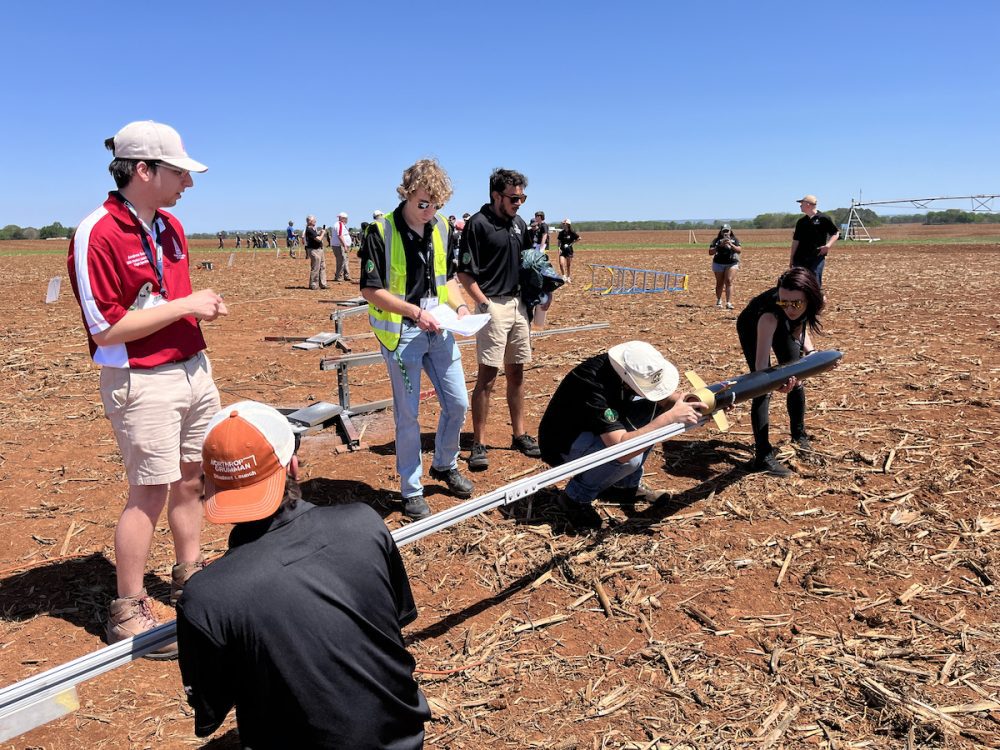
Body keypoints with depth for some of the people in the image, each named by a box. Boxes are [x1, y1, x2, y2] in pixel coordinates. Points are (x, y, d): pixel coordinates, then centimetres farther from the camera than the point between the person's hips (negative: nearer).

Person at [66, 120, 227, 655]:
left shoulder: (171, 227, 10)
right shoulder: (98, 235, -16)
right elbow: (105, 328, -19)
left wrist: (203, 307, 7)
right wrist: (185, 306, -18)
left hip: (193, 368, 8)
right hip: (142, 383, -8)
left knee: (193, 478, 16)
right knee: (151, 491, -1)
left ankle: (189, 576, 35)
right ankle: (128, 612, 16)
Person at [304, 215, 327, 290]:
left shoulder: (313, 229, 13)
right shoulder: (309, 230, -18)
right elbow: (319, 239, -22)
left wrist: (321, 231, 10)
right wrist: (323, 233, -5)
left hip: (319, 249, 10)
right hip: (314, 250, -10)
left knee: (322, 267, 12)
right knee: (315, 268, -5)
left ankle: (322, 284, 16)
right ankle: (313, 285, 3)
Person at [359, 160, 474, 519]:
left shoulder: (441, 227, 5)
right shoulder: (381, 232, -13)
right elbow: (370, 290, -13)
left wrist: (459, 306, -3)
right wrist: (415, 311, -22)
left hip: (438, 328, 6)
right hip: (401, 332, -5)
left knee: (458, 403, 10)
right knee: (408, 414, 3)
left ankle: (445, 465, 35)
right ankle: (411, 491, 19)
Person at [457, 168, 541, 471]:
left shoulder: (519, 224, 12)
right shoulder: (478, 224, -9)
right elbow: (465, 272, -11)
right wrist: (484, 304, -17)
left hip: (518, 303, 7)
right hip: (493, 305, -7)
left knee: (516, 372, 12)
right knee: (488, 375, -6)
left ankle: (520, 434, 22)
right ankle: (479, 444, 1)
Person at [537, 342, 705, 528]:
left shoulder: (627, 367, -16)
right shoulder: (593, 386, -38)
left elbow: (659, 396, 0)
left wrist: (682, 400, -22)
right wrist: (669, 417, -42)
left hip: (593, 432, 8)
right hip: (564, 444, -8)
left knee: (652, 408, -6)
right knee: (629, 457, -33)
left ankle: (626, 484, 9)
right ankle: (576, 497, -6)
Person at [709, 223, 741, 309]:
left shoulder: (735, 239, 7)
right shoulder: (717, 240, 6)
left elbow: (739, 249, -6)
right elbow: (710, 252, -3)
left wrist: (731, 245, -22)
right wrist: (719, 246, -16)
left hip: (731, 263, -1)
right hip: (718, 264, 1)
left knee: (729, 282, -14)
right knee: (719, 283, 7)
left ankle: (729, 303, -19)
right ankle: (718, 301, 27)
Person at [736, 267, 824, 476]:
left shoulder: (816, 302, -31)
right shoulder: (770, 314, -47)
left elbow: (800, 327, -8)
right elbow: (761, 361, -54)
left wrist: (809, 350, -23)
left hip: (785, 328, 5)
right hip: (753, 327, -5)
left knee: (795, 380, 7)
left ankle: (799, 435, 31)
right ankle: (763, 456, -15)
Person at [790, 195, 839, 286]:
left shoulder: (823, 218, -2)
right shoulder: (801, 221, 12)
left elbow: (835, 234, 3)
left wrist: (828, 245, -14)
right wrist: (792, 258, 11)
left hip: (817, 257, -4)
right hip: (800, 258, 4)